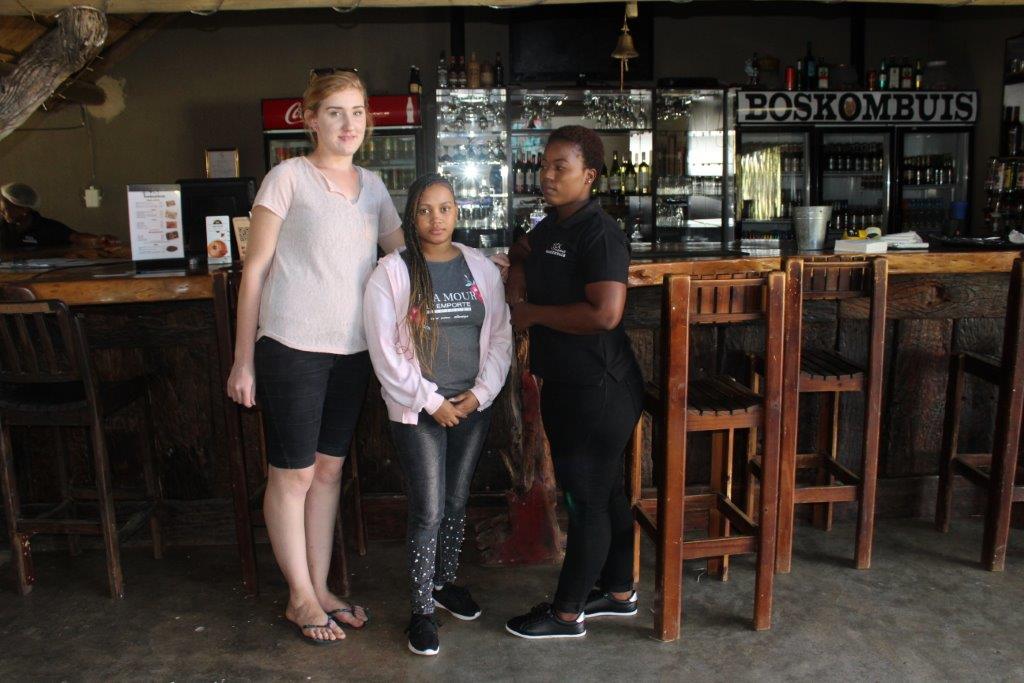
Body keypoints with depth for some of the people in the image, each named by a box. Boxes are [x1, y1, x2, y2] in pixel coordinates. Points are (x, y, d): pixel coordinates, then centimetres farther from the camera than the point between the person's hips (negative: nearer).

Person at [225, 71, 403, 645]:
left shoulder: (372, 185, 12)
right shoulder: (289, 177, -4)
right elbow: (255, 269, -4)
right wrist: (244, 359, -6)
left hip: (352, 349, 6)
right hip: (292, 346, -5)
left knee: (329, 468, 13)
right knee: (293, 473, 4)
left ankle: (320, 588, 27)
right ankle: (301, 598, 20)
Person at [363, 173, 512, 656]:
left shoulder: (481, 268, 3)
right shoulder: (391, 273, -8)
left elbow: (500, 335, 5)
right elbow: (385, 350, -11)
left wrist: (481, 392, -6)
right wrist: (431, 401, -11)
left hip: (472, 406, 4)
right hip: (417, 410, -4)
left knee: (457, 503, 16)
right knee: (428, 511, -2)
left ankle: (445, 582, 37)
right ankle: (422, 611, 15)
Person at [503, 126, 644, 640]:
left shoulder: (600, 234, -17)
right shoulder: (549, 227, 11)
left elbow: (606, 313, -29)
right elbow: (523, 251, 34)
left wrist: (534, 312, -18)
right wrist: (517, 283, 12)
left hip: (598, 390, -9)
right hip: (562, 385, 9)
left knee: (587, 500, 2)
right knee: (605, 492, 19)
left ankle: (567, 613, 16)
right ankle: (618, 592, 34)